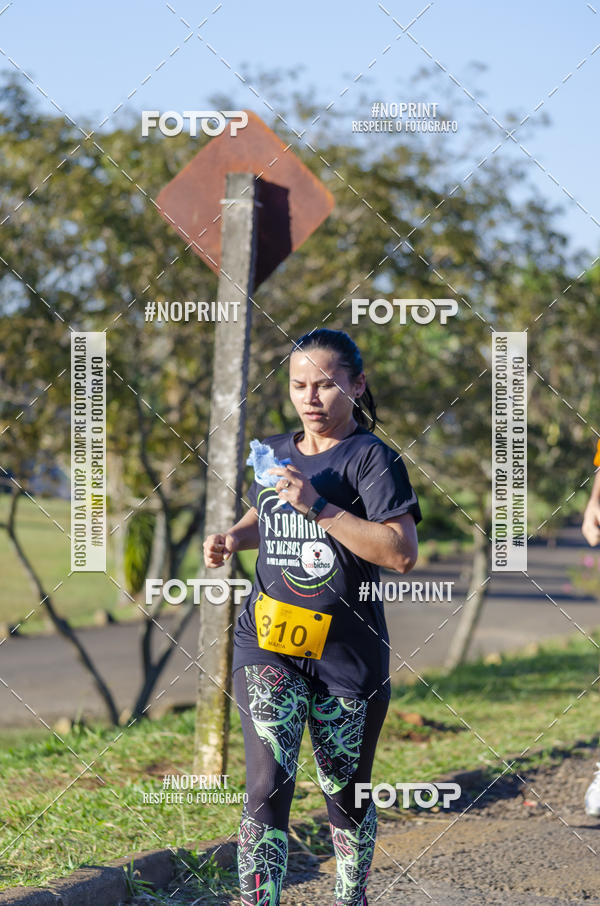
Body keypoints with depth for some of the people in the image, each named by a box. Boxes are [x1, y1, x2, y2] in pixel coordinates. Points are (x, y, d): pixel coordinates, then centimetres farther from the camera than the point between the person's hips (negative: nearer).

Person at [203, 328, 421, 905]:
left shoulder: (371, 457, -8)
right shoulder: (273, 451, 9)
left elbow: (403, 554, -21)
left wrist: (318, 505, -24)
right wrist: (233, 538, 8)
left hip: (346, 656, -3)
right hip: (268, 646, 3)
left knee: (346, 794, 14)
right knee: (268, 786, -14)